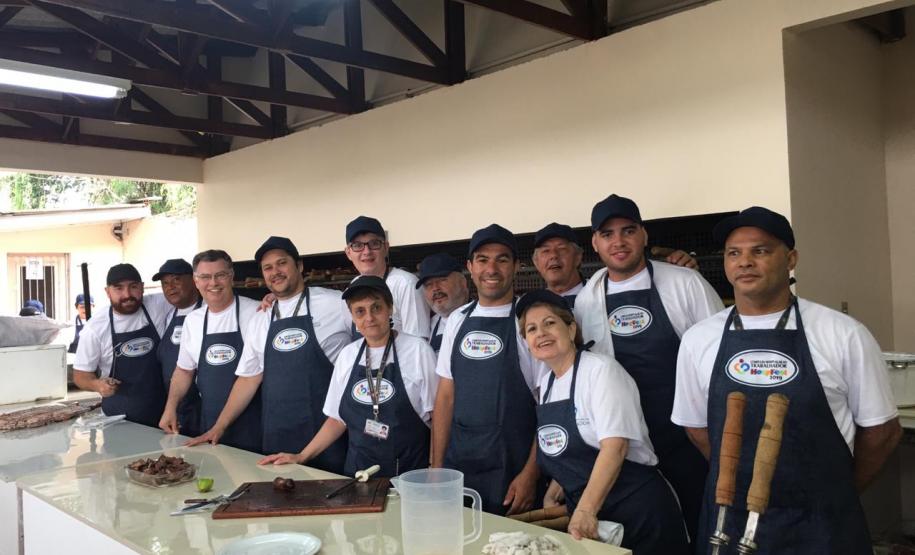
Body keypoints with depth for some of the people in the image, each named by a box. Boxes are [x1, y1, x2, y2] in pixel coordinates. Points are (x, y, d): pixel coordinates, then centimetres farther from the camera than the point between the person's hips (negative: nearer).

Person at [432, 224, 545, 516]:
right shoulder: (457, 320, 6)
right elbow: (445, 396, 10)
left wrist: (530, 475, -13)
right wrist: (437, 466, 7)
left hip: (512, 470, -4)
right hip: (457, 464, 4)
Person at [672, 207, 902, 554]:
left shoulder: (844, 335, -9)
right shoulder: (697, 340, -2)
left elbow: (881, 429, 2)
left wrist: (834, 497, 10)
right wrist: (745, 485, 10)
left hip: (821, 524, -2)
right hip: (730, 520, 2)